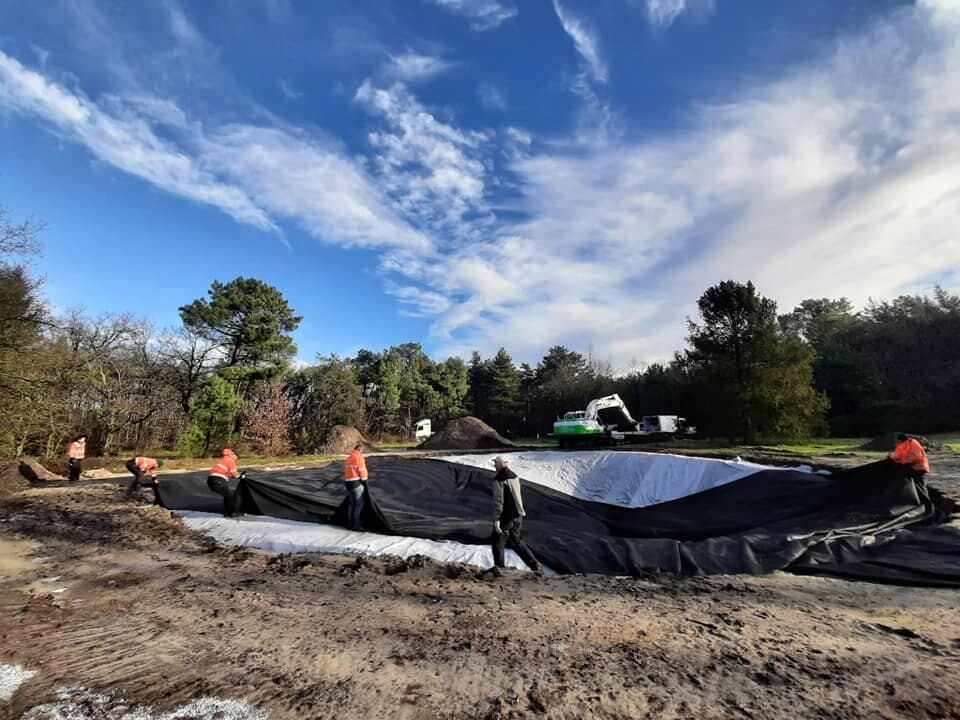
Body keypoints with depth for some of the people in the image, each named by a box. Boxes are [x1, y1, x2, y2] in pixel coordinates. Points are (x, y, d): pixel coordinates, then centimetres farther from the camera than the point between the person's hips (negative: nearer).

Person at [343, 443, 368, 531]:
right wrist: (365, 482, -3)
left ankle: (350, 524, 16)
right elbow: (362, 471, -12)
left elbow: (345, 471, 18)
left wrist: (347, 482, 20)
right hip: (357, 482, -8)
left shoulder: (348, 458, 17)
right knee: (359, 504, -4)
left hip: (348, 482, 8)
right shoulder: (359, 457, -8)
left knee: (351, 504, 14)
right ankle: (356, 524, -6)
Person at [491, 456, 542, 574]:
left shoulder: (498, 479, -18)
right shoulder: (514, 476, 7)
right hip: (517, 515, 8)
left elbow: (498, 500, -22)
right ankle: (535, 565, 15)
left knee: (498, 542, 10)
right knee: (517, 542, 19)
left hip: (506, 517, -8)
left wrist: (496, 519, -19)